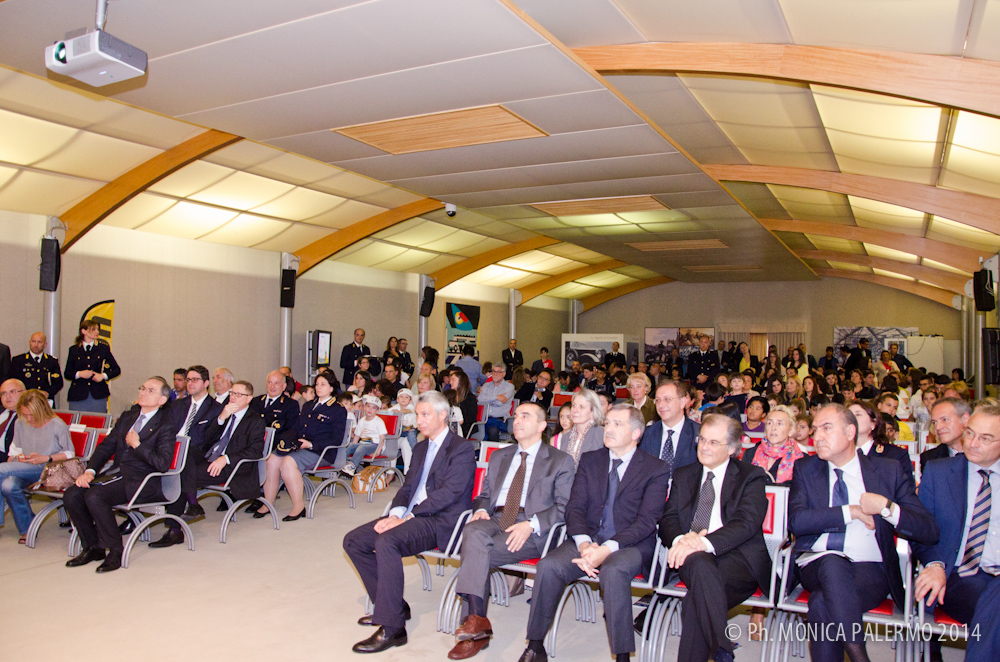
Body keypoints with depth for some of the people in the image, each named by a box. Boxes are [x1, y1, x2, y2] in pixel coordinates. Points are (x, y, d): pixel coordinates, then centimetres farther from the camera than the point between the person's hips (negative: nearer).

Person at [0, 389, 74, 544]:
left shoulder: (58, 426, -7)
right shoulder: (20, 424, 9)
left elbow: (69, 454, -2)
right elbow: (15, 448, 23)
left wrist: (46, 458, -14)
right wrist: (18, 456, 3)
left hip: (48, 468, -5)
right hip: (24, 469, 5)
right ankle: (26, 528, -9)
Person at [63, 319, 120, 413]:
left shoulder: (103, 348, 6)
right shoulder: (74, 350, 8)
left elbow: (117, 370, 9)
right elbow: (67, 373, 9)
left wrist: (103, 375, -8)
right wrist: (79, 374, -11)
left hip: (98, 395, 0)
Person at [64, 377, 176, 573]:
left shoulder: (165, 426, -6)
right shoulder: (127, 416, 17)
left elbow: (163, 463, -16)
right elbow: (106, 446, 15)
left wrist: (137, 445, -12)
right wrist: (90, 471, 0)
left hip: (142, 481, -7)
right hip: (117, 474, 8)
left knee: (94, 496, -28)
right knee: (71, 495, -10)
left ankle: (115, 550, -11)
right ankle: (92, 547, 6)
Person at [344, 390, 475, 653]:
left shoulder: (462, 449, -7)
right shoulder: (421, 448, 21)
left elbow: (448, 493, -17)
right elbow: (407, 487, 17)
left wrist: (407, 518, -19)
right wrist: (395, 513, -4)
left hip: (440, 521, -9)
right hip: (410, 517, 9)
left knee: (386, 541, -32)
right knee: (353, 541, -1)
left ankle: (391, 628, -23)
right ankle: (393, 605, 8)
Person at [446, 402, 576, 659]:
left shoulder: (561, 461, 8)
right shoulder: (499, 457, 26)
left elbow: (564, 506, -2)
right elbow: (485, 494, 25)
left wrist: (531, 524, -18)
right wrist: (481, 509, 0)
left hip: (532, 531, -4)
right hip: (495, 520, 5)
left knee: (475, 552, -28)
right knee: (473, 532, -30)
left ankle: (474, 624, -21)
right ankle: (477, 620, -29)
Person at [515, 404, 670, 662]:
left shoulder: (655, 469, 2)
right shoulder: (590, 461, 14)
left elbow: (647, 521, -8)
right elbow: (575, 507, 6)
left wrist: (607, 548, -22)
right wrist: (584, 544, -15)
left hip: (630, 545, -3)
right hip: (588, 540, 3)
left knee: (613, 570, -37)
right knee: (548, 566, -24)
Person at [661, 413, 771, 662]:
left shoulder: (751, 476, 9)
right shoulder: (683, 476, 23)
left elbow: (747, 522, -8)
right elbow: (668, 519, 13)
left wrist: (705, 542, -26)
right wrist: (680, 540, -14)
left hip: (738, 557, -3)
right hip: (691, 554, 3)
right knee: (699, 562, -36)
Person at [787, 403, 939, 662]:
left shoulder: (888, 471, 9)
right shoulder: (805, 469, 11)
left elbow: (930, 531, 3)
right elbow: (795, 521, -5)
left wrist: (886, 507, -11)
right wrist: (851, 512, -8)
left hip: (869, 569, -1)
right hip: (816, 562, 1)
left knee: (823, 603, -33)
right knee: (833, 562, -36)